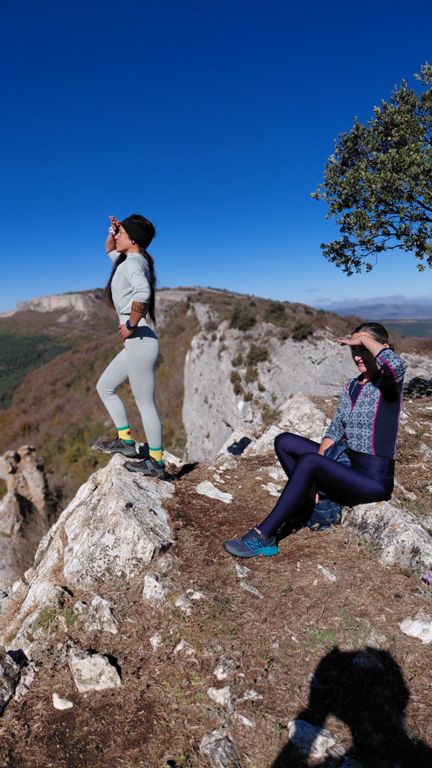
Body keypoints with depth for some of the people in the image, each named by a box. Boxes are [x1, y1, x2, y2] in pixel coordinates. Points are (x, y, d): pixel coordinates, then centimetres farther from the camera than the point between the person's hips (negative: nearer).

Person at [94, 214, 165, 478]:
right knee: (104, 387, 18)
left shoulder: (132, 263, -12)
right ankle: (126, 441, 22)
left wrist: (130, 326, -24)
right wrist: (113, 230, 18)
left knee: (145, 403, -1)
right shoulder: (132, 260, 17)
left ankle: (156, 461, 12)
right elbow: (109, 249, 38)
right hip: (137, 343, 10)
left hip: (140, 341, -10)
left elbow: (142, 292, -35)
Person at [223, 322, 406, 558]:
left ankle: (263, 537, -24)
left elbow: (397, 364, -38)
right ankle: (310, 501, 3)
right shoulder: (351, 386, 10)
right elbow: (335, 430, 6)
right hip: (348, 465, 8)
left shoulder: (388, 383, -11)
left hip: (374, 479, -8)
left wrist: (364, 339, -22)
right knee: (284, 442, 5)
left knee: (308, 462, -32)